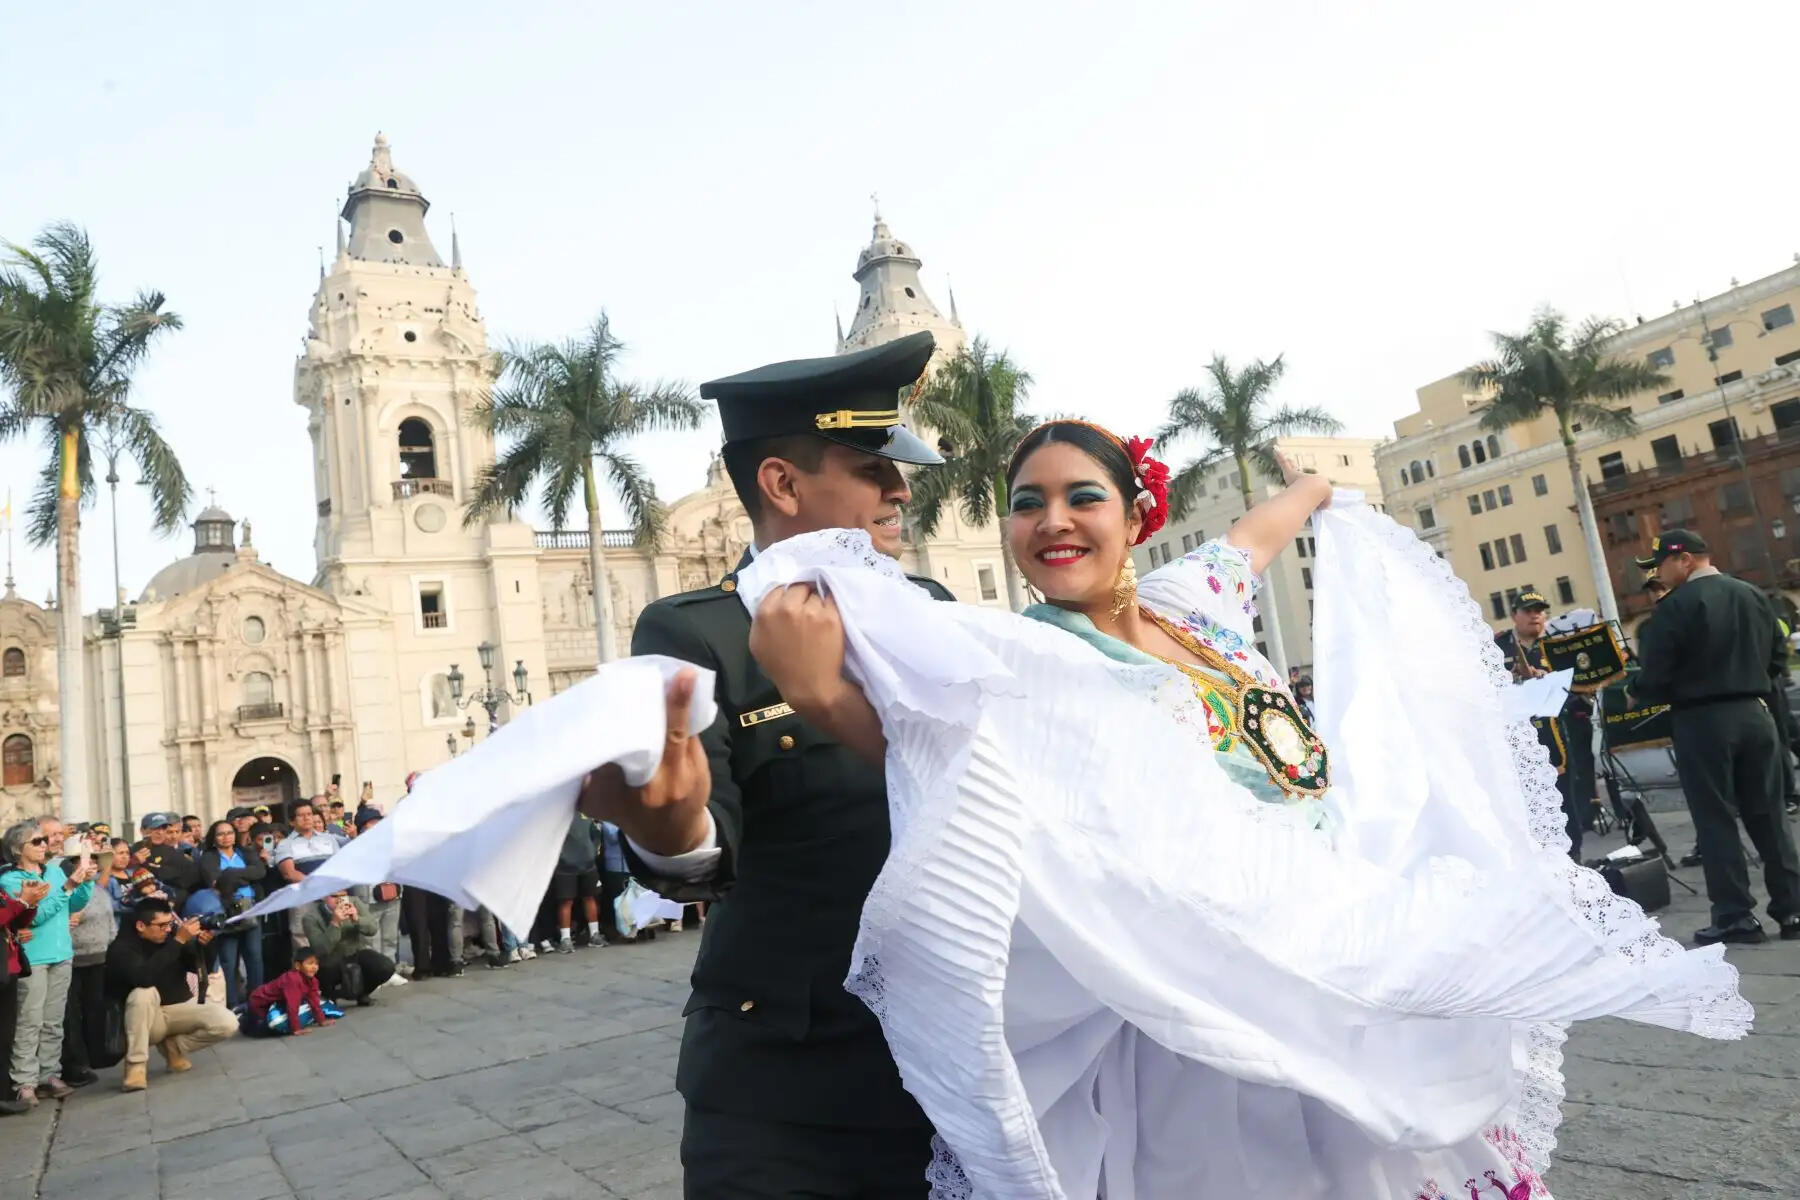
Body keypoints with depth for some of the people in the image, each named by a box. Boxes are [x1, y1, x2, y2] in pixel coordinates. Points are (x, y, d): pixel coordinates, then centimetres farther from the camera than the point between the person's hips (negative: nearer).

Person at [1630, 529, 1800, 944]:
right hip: (1755, 714, 6)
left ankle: (1736, 916, 3)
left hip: (1702, 720, -6)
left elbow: (1655, 677, -14)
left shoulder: (1675, 607, -14)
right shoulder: (1753, 596, 9)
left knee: (1715, 819, 1)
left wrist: (1638, 693, 6)